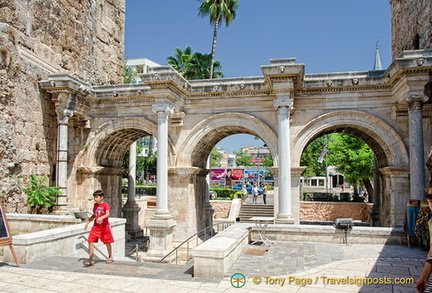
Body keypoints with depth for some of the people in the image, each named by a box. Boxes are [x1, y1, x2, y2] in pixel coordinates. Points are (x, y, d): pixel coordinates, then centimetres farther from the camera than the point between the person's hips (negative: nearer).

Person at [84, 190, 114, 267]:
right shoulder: (95, 205, 7)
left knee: (107, 242, 9)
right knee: (91, 241, -8)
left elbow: (107, 214, -27)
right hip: (96, 226, 5)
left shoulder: (105, 205, -12)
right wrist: (88, 221, 8)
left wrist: (101, 217, -45)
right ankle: (91, 260, -3)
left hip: (104, 226, -5)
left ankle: (110, 257, 28)